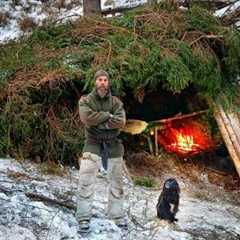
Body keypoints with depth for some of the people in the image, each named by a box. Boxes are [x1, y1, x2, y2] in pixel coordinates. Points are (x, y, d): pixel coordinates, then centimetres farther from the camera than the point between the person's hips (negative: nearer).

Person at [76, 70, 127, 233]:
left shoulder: (116, 102, 4)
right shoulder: (86, 100, -1)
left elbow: (121, 122, -11)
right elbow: (86, 117, -20)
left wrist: (98, 121, -17)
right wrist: (107, 116, -14)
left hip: (113, 144, 3)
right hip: (93, 143, -3)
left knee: (116, 181, 8)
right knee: (86, 180, -11)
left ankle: (118, 216, 19)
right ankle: (84, 218, -7)